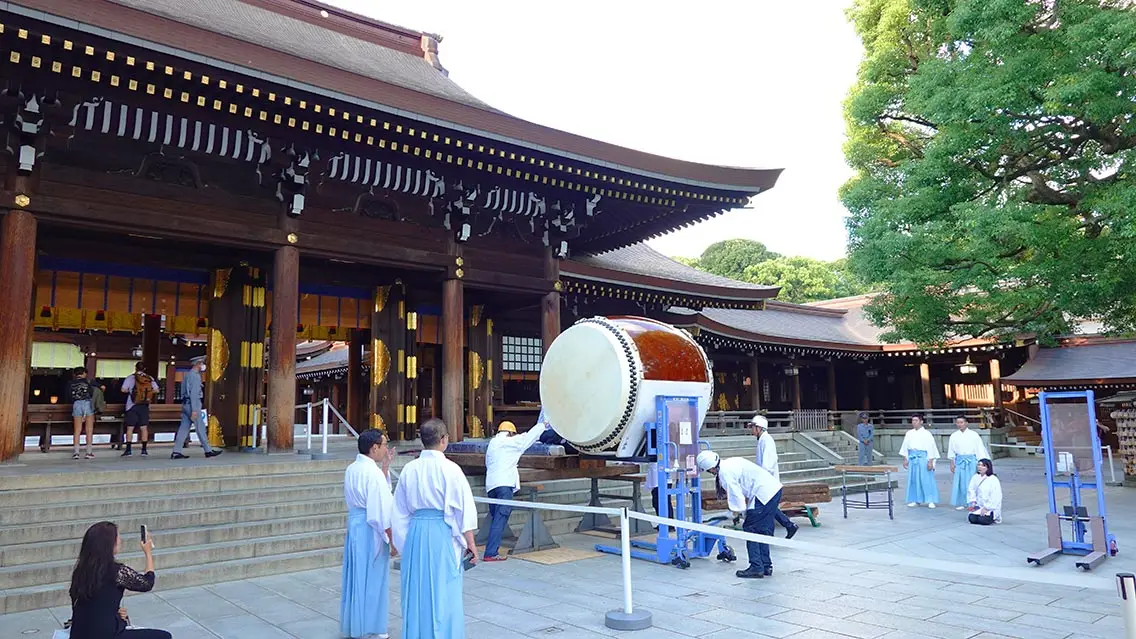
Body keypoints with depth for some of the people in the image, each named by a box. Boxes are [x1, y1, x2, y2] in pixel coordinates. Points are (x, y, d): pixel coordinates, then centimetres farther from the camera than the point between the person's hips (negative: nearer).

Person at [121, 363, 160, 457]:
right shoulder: (150, 379, 3)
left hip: (132, 406, -2)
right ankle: (144, 450, 6)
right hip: (144, 406, 2)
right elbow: (156, 390, 2)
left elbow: (123, 389, -10)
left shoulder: (130, 378, -3)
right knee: (144, 428, 6)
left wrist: (130, 391, 10)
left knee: (130, 428, 4)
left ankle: (128, 450, 2)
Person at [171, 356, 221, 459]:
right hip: (193, 404, -9)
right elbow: (194, 393, -19)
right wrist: (194, 410, -21)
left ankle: (176, 452, 4)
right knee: (201, 428, -3)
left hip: (185, 404, 9)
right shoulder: (195, 376, -13)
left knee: (184, 427, 7)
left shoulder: (187, 375, 17)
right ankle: (208, 450, 4)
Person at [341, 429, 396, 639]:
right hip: (370, 530, -9)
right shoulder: (373, 472, -21)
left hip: (354, 526, 9)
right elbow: (382, 510, -20)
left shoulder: (351, 469, 6)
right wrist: (392, 538, -13)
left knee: (356, 576, 17)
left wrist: (385, 466, 12)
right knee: (371, 578, 4)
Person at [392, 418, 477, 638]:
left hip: (415, 533, 5)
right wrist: (470, 543, -3)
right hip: (442, 534, -4)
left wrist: (402, 543, 19)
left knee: (417, 592, 14)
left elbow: (400, 511, 9)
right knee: (443, 594, 5)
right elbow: (464, 509, -11)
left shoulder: (409, 469, 2)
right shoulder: (449, 469, -11)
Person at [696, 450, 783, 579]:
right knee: (763, 530, 16)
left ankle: (756, 568, 1)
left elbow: (736, 497, -11)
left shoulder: (725, 473, -14)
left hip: (764, 494, -10)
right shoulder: (730, 462, 14)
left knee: (750, 529, -1)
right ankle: (766, 566, 21)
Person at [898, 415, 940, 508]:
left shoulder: (927, 434, -2)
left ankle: (930, 501, 2)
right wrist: (905, 459, 8)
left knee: (927, 480, -5)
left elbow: (931, 448, -5)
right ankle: (915, 500, 14)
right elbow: (905, 447, 13)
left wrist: (930, 462, -10)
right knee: (913, 479, 5)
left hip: (923, 459, -4)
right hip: (912, 458, 4)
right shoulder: (909, 434, 10)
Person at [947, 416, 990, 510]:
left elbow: (980, 449, -2)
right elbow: (951, 451, 9)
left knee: (971, 481, -4)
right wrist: (952, 463, 7)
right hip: (959, 461, 2)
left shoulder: (973, 435, -4)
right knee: (959, 482, 3)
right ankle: (960, 503, 12)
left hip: (971, 460, -2)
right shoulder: (954, 436, 4)